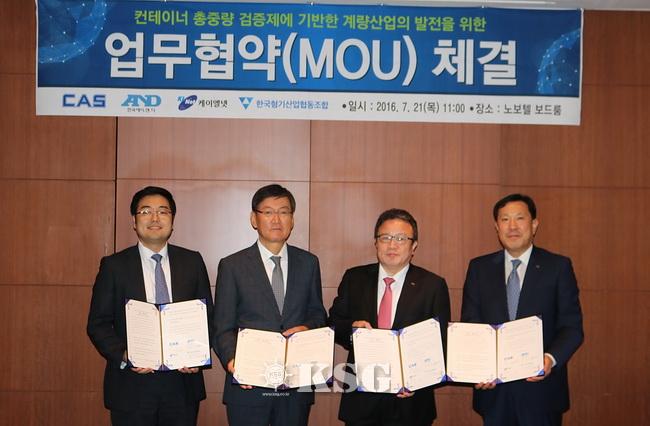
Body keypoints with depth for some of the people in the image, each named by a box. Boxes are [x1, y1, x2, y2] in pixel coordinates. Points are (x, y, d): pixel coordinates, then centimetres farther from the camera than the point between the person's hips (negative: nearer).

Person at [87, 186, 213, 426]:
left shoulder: (192, 262, 5)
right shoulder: (114, 266, 0)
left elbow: (208, 316, 8)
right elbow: (98, 323, 0)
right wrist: (123, 356, -15)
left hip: (182, 382, 2)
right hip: (131, 387, -2)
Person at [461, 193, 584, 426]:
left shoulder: (558, 266, 0)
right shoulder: (479, 268, 6)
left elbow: (572, 327, -3)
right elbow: (469, 326, 4)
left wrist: (551, 359, -20)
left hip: (541, 389, -1)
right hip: (493, 391, 2)